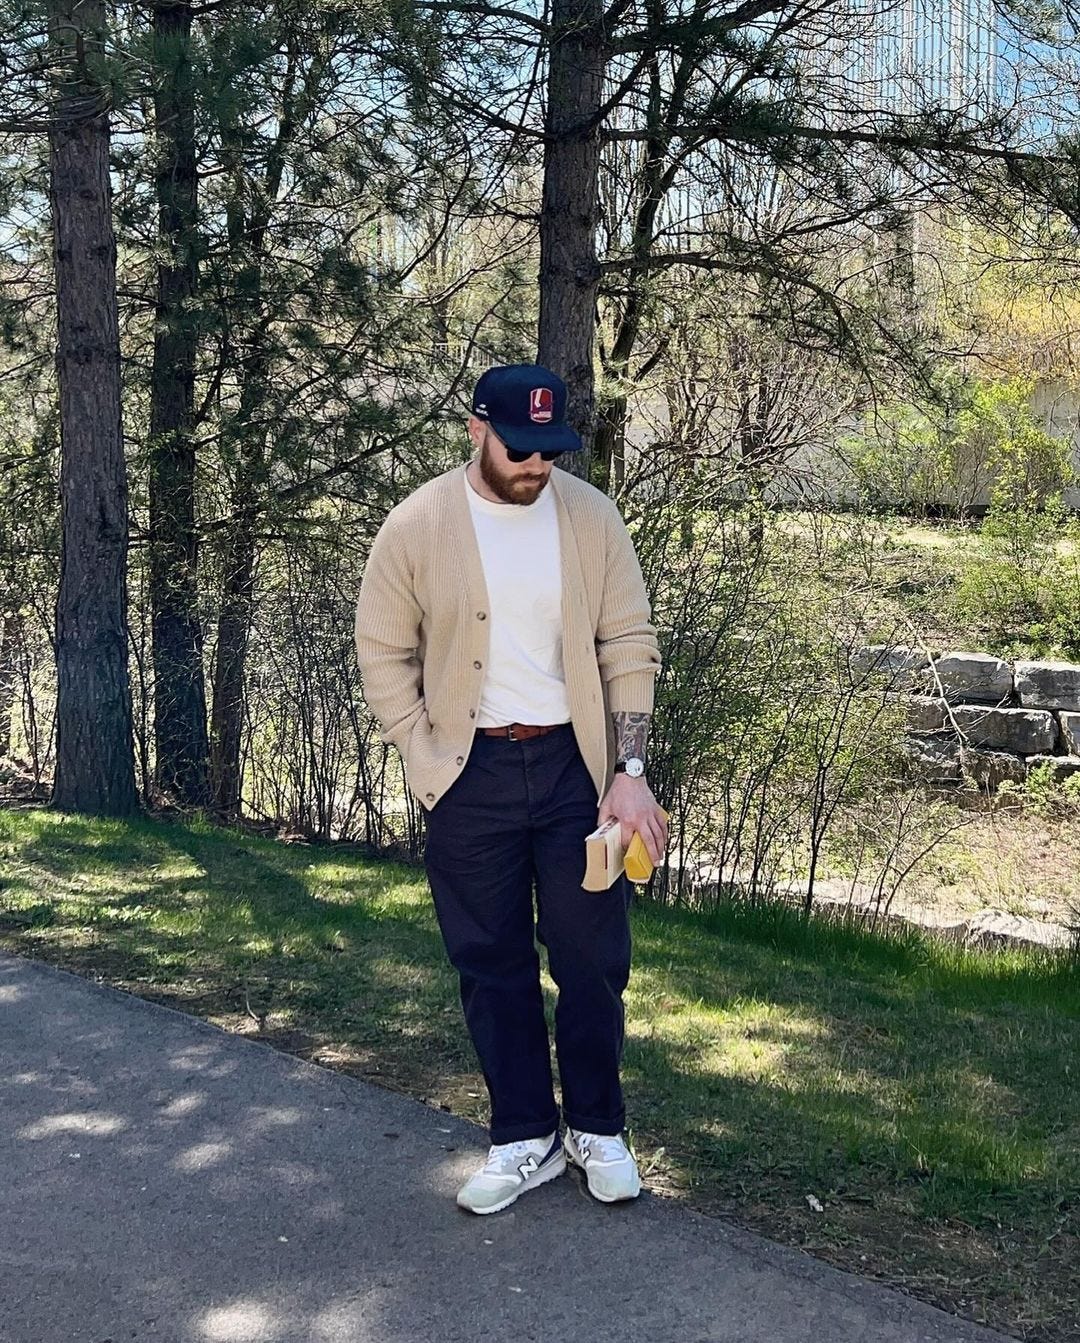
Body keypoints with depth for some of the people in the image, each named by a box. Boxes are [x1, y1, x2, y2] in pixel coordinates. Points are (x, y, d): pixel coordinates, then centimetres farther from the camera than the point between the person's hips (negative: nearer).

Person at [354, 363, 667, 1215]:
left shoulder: (591, 516, -5)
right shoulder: (417, 527, -8)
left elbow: (629, 646, -2)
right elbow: (383, 654, -1)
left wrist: (630, 771, -9)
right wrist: (429, 765, -8)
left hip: (575, 764, 1)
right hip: (471, 776, 0)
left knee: (594, 958, 6)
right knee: (492, 963, 8)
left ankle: (598, 1128, 25)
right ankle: (527, 1138, 23)